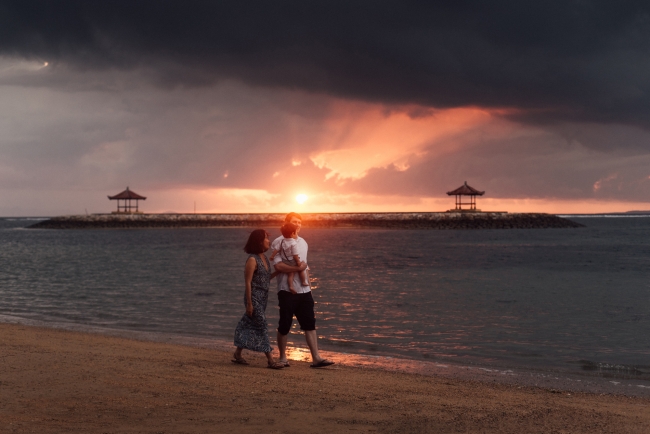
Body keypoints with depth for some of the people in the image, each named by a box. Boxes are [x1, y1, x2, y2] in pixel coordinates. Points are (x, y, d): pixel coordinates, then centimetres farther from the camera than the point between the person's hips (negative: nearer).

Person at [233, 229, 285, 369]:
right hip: (254, 298, -9)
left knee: (250, 326, 13)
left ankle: (237, 355, 23)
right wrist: (249, 303, -17)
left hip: (262, 298, 9)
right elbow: (248, 282, -16)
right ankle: (271, 360, -5)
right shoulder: (252, 259, -15)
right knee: (262, 327, -7)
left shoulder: (264, 258, 11)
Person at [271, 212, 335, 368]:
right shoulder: (279, 242, -6)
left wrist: (308, 284, 15)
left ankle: (316, 358, 0)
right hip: (287, 291, -6)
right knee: (284, 326, 3)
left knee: (310, 324, 1)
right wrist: (297, 268, -20)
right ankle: (282, 357, 16)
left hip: (304, 291, 6)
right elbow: (278, 265, -17)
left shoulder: (303, 243, 16)